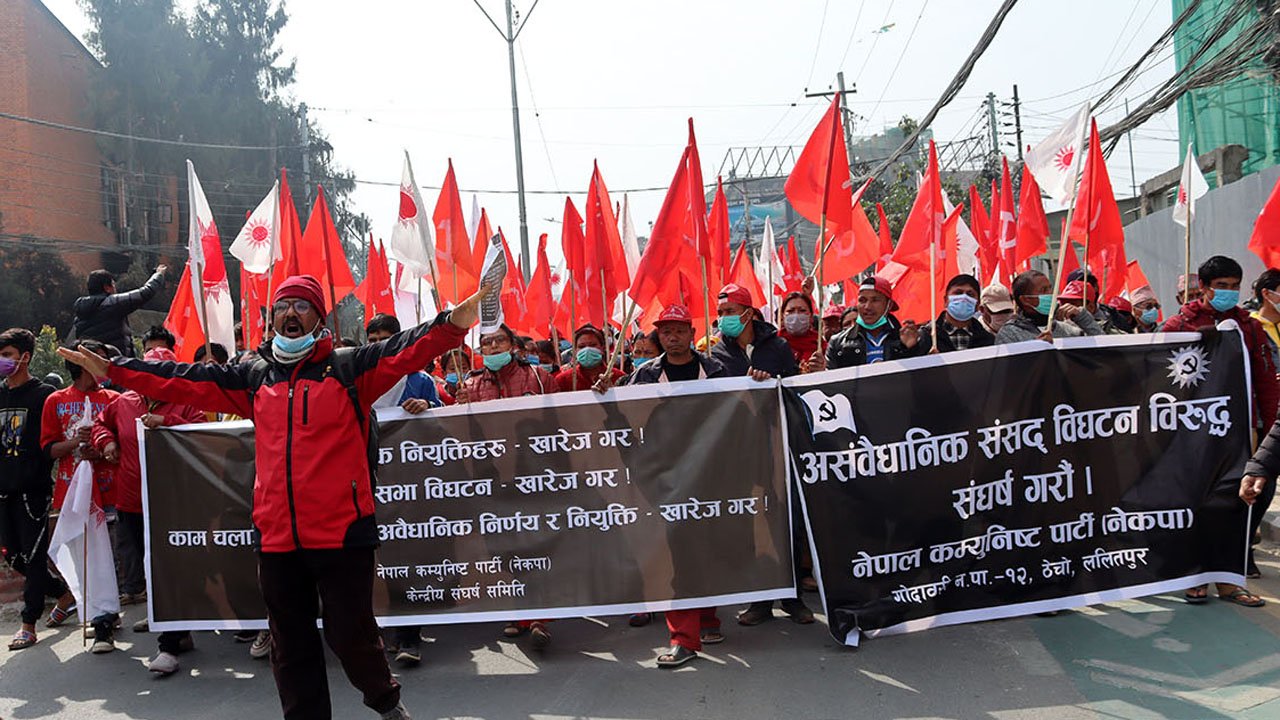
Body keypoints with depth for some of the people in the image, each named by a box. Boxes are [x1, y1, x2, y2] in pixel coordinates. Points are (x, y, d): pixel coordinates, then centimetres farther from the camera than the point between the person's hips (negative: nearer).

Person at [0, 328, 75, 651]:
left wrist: (39, 474, -16)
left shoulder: (43, 394, -5)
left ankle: (28, 623, 6)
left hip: (33, 490, -7)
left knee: (33, 556, -2)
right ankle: (63, 593, 28)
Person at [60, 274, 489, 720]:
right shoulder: (254, 377, 15)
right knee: (290, 645, 13)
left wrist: (452, 325, -30)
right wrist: (112, 370, 16)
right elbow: (185, 381, 18)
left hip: (341, 531, -4)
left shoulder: (349, 366, 1)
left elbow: (404, 350, -13)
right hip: (277, 537, 5)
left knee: (349, 633, 1)